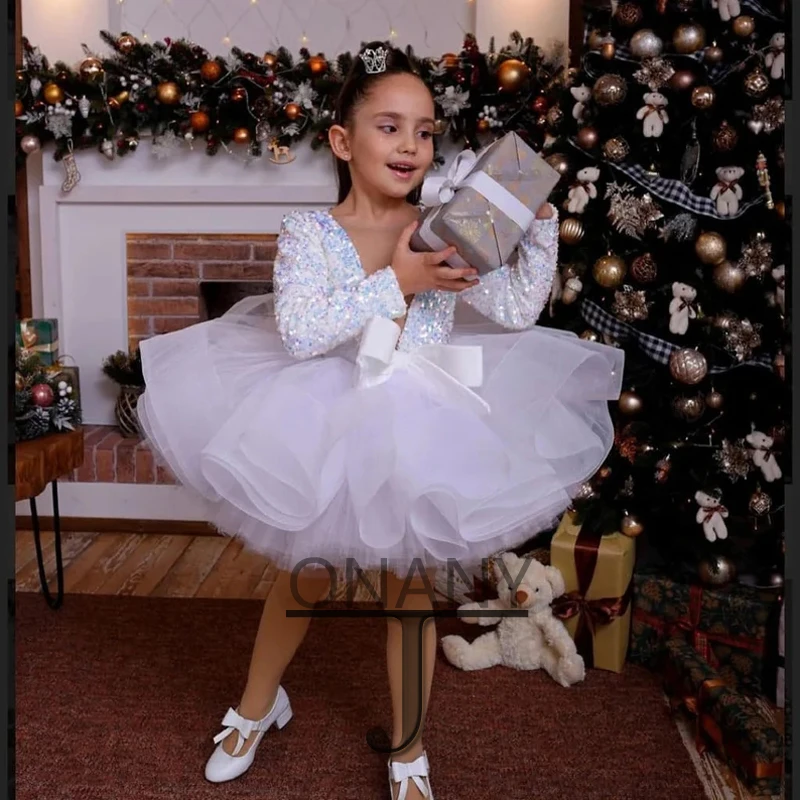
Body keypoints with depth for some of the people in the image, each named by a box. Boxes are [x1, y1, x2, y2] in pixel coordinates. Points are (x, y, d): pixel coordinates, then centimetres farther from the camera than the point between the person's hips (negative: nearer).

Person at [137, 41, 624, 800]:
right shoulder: (308, 231, -11)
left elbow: (517, 310, -3)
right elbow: (299, 332, -24)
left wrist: (540, 219, -11)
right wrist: (396, 281, -24)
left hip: (418, 437, 2)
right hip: (327, 432, -1)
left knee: (411, 591, 12)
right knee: (303, 580, 16)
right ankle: (256, 707, 45)